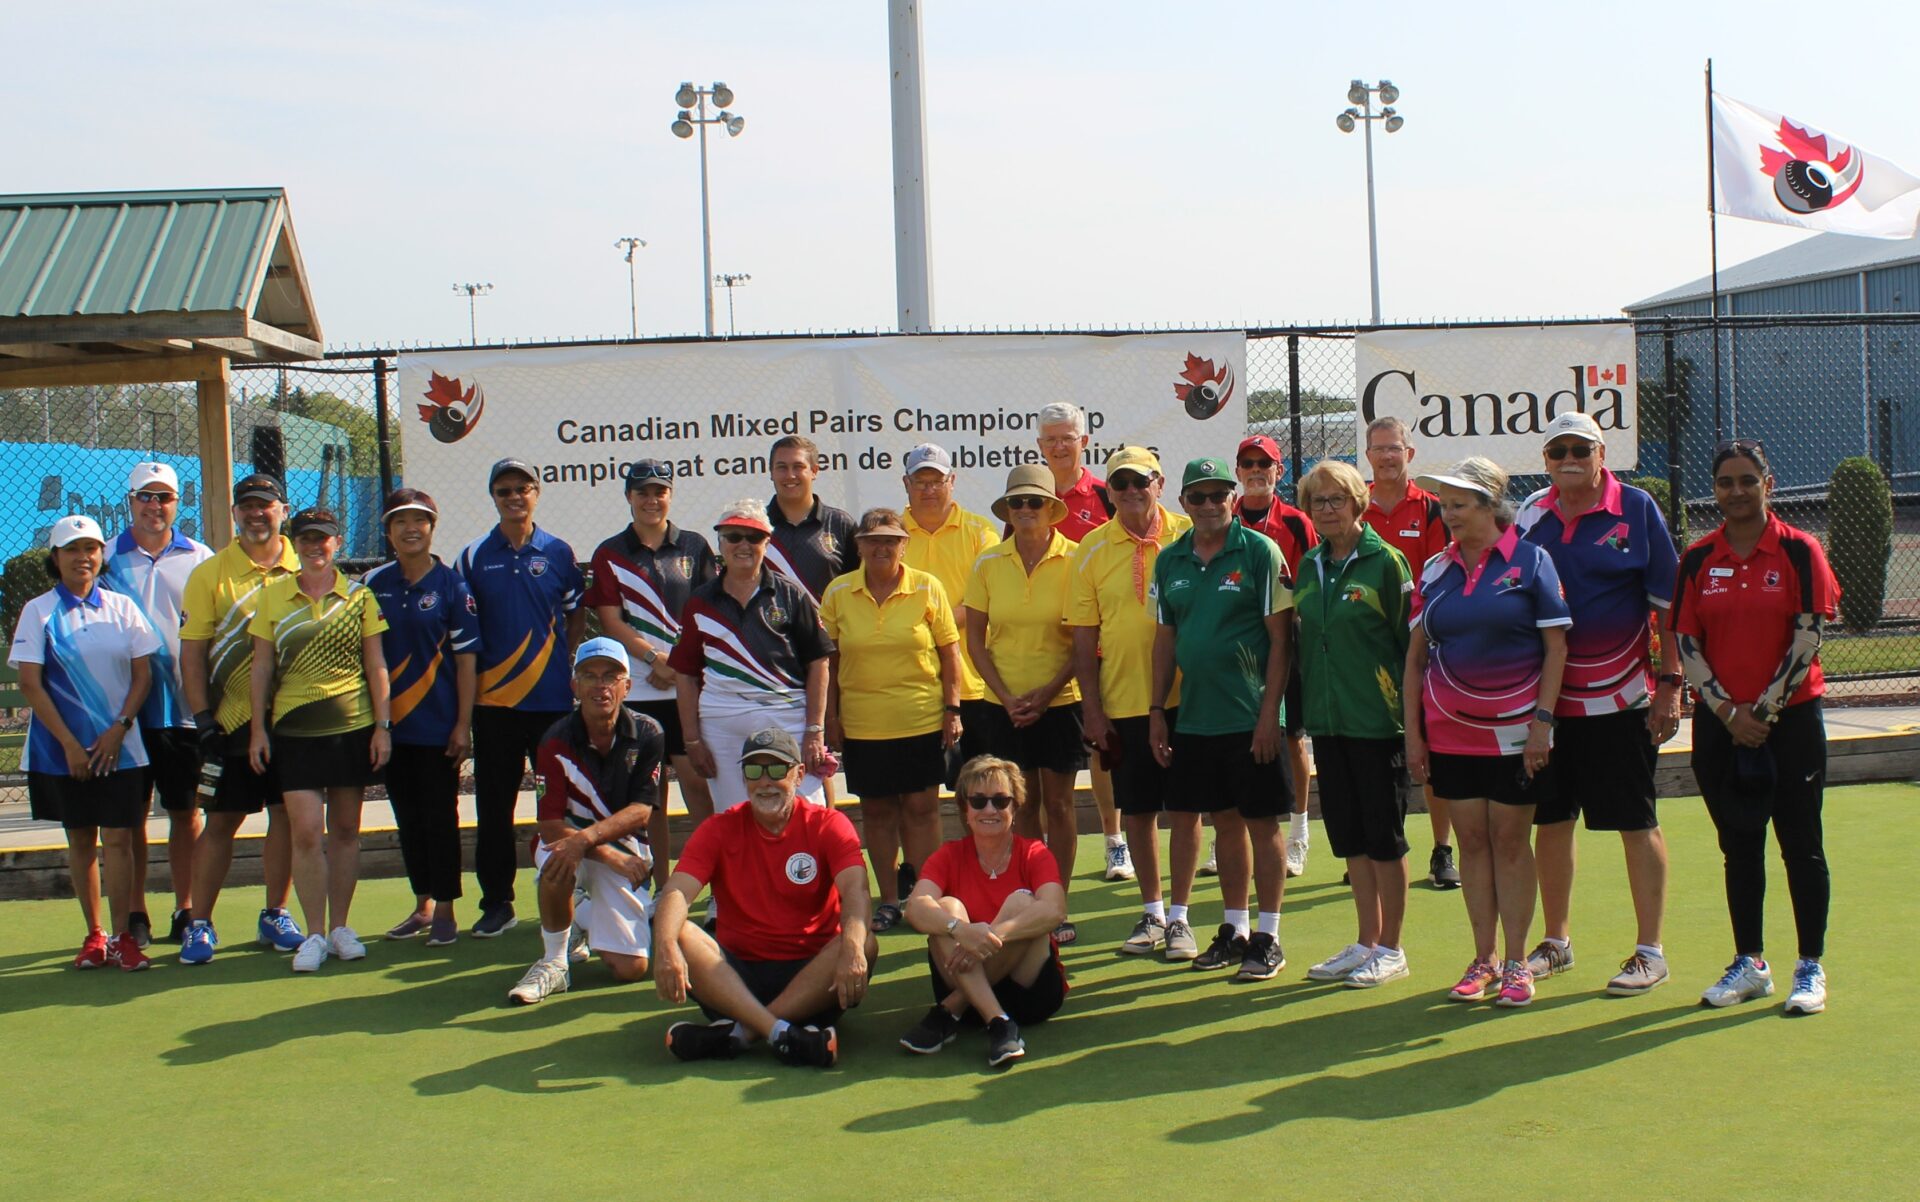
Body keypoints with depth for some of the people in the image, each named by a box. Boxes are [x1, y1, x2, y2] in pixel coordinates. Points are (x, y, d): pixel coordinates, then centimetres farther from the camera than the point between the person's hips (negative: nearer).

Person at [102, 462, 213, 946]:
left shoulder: (200, 559, 5)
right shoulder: (106, 558, 5)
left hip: (183, 705, 0)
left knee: (185, 810, 6)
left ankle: (187, 909, 15)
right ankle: (134, 913, 13)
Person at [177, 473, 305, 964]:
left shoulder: (305, 568, 4)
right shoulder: (210, 574, -1)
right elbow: (192, 652, -2)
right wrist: (203, 718, -9)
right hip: (233, 718, -2)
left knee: (286, 815, 7)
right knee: (221, 820, 2)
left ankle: (275, 915, 21)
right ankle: (200, 924, 10)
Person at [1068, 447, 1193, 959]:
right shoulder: (1091, 550, 2)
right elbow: (1083, 637, 3)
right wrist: (1092, 708, -1)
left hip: (1183, 697, -1)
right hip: (1122, 701, 1)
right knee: (1136, 810, 10)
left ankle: (1179, 917, 16)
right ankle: (1151, 913, 25)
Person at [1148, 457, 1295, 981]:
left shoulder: (1259, 552, -7)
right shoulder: (1169, 561, 8)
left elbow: (1280, 637, -9)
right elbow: (1165, 638, 13)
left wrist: (1269, 711, -14)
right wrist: (1156, 710, 9)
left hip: (1250, 717, -5)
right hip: (1195, 717, 5)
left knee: (1262, 823, 2)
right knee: (1225, 822, 13)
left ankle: (1268, 937, 10)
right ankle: (1234, 929, 24)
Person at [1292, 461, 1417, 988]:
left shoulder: (1385, 561, -7)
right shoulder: (1308, 567, 10)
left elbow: (1410, 641, -7)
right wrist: (1298, 708, 12)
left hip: (1377, 721, -6)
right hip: (1327, 721, 6)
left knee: (1383, 835, 2)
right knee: (1348, 836, 12)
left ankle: (1391, 949, 12)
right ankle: (1366, 941, 22)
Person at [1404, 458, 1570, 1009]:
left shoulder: (1530, 561, -4)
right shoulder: (1435, 569, 6)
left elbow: (1556, 646, -5)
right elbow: (1415, 653, 9)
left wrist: (1543, 720, -11)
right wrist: (1412, 730, 5)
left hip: (1515, 729, -3)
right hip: (1449, 729, 3)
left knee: (1510, 840, 2)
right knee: (1472, 841, 6)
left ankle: (1517, 963, 10)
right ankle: (1483, 960, 13)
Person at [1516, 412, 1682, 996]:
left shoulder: (1637, 510, -4)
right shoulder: (1529, 515, 6)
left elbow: (1667, 604, -5)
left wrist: (1670, 685, -10)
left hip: (1621, 699, -4)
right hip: (1547, 699, 4)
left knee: (1637, 824, 2)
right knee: (1550, 821, 11)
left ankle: (1649, 952, 11)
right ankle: (1556, 942, 25)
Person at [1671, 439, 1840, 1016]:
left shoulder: (1799, 551, -4)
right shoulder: (1698, 559, 4)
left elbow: (1808, 639, -8)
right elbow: (1685, 643, 2)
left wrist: (1763, 711, -10)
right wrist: (1728, 712, -7)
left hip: (1790, 717, -3)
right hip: (1719, 724, 3)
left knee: (1801, 845, 1)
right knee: (1739, 848, 9)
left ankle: (1810, 968, 10)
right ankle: (1749, 964, 19)